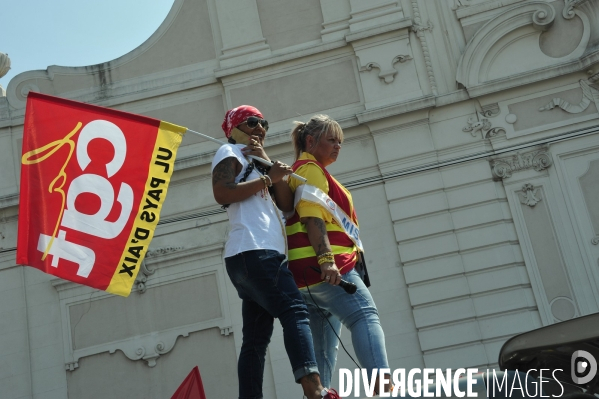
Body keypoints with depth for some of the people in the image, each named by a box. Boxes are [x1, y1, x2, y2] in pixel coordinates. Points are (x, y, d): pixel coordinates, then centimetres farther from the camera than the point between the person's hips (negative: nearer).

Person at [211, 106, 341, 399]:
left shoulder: (256, 163, 31)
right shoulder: (229, 153, 7)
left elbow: (287, 205, 16)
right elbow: (222, 194, -13)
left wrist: (267, 162, 8)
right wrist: (268, 178, -7)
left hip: (262, 254, 10)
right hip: (253, 252, -10)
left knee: (255, 339, 4)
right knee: (295, 312, -23)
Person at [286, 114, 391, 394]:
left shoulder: (305, 171, 30)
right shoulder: (311, 168, -1)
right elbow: (312, 217, -15)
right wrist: (327, 259, -25)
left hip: (308, 270, 10)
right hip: (321, 266, -10)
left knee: (323, 344, 7)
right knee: (365, 316, -21)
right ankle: (383, 384, -35)